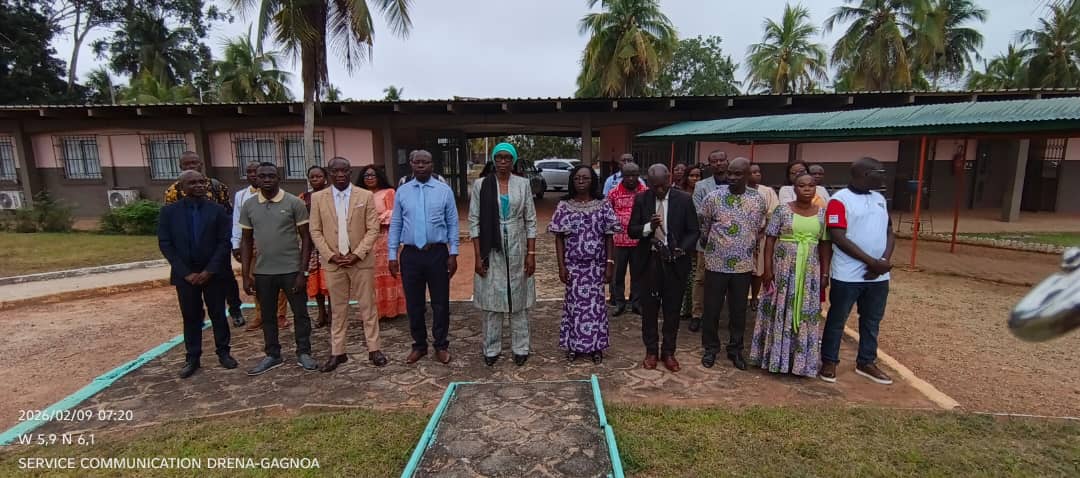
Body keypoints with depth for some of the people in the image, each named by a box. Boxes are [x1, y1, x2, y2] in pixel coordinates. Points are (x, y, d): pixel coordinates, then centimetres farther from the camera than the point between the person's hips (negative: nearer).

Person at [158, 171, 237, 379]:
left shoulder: (217, 210, -2)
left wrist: (209, 270, -12)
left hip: (213, 273, 0)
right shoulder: (169, 212, 0)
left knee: (218, 314, 8)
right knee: (190, 317, 9)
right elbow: (165, 244, -2)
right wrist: (186, 273, -10)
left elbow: (225, 242, -5)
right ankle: (192, 358, 19)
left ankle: (223, 352, 20)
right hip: (185, 274, 1)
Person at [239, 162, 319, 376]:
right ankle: (272, 355, 29)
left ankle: (304, 353, 20)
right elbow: (246, 241, 9)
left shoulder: (294, 203, -7)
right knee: (267, 316, 14)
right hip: (262, 272, 3)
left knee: (300, 314, 6)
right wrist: (246, 275, 4)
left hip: (292, 270, -3)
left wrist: (303, 271, -10)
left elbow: (306, 238, -5)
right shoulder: (248, 206, 3)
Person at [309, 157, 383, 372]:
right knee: (338, 308, 10)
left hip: (361, 261, -1)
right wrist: (331, 255, -8)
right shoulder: (318, 198, 3)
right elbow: (315, 231, 3)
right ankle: (337, 352, 20)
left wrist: (357, 254, -12)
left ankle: (373, 349, 16)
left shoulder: (366, 196, -1)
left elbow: (373, 229, -4)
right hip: (333, 262, 1)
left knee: (368, 306, 6)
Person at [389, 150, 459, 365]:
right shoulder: (402, 191, 5)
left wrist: (453, 253, -4)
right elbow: (395, 225, 7)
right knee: (414, 303, 11)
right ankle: (419, 345, 28)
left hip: (437, 253, -1)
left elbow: (452, 224, 0)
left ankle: (441, 345, 23)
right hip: (410, 254, 2)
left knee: (440, 302, 7)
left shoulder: (444, 190, 0)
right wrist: (392, 255, 3)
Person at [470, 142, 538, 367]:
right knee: (492, 299, 6)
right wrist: (478, 255, -7)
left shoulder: (523, 184, 1)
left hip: (517, 249, 1)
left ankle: (521, 348, 22)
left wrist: (531, 253, -3)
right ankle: (491, 349, 21)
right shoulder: (481, 184, -1)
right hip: (491, 250, 0)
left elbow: (530, 220, 2)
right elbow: (474, 221, -2)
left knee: (519, 299, 9)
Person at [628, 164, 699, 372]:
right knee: (649, 309, 10)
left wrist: (682, 249, -17)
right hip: (648, 261, 1)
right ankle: (651, 351, 26)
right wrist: (648, 227, -20)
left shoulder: (684, 200, -3)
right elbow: (632, 230, 0)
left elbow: (693, 231, 0)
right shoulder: (641, 199, 0)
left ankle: (668, 352, 26)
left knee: (672, 310, 9)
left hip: (675, 261, 0)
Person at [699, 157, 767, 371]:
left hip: (743, 265, 2)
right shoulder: (713, 197, -8)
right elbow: (703, 227, 4)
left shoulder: (758, 199, 0)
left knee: (739, 310, 12)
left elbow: (759, 228, 13)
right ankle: (711, 348, 24)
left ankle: (735, 349, 28)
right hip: (716, 263, -2)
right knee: (712, 309, 6)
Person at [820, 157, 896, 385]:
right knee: (837, 319, 5)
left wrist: (885, 260, -8)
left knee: (872, 321, 15)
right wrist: (872, 261, -17)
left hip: (878, 275, 7)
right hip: (847, 275, -6)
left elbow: (889, 232, 11)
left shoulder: (880, 199, 12)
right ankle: (829, 362, 19)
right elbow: (838, 238, -17)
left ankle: (866, 362, 30)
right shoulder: (840, 200, -11)